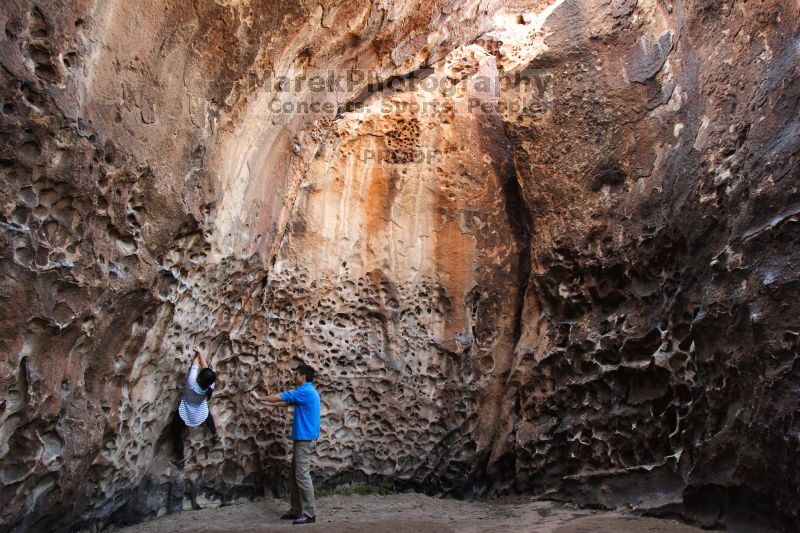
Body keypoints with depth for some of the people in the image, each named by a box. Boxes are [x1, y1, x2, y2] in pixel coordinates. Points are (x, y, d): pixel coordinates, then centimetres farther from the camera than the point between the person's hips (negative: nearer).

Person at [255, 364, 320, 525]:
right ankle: (296, 511, 19)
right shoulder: (306, 392, 17)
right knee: (295, 476, 13)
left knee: (302, 476, -9)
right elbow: (286, 402, 25)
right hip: (302, 439, 10)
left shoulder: (305, 391, -15)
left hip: (305, 439, -10)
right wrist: (267, 403, 22)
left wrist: (260, 398, 5)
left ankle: (309, 514, -5)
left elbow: (281, 397, -8)